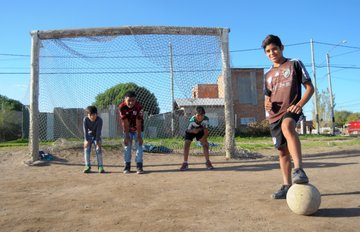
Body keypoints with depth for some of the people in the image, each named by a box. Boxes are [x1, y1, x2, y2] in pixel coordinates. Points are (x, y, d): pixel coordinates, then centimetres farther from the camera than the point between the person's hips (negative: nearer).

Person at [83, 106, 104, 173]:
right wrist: (86, 140, -28)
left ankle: (100, 166, -8)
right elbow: (85, 130, -22)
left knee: (98, 149, -10)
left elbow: (98, 131, -27)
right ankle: (87, 166, -4)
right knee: (87, 149, -7)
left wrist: (97, 141, -29)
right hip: (89, 136, 2)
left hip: (97, 136, -2)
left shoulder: (99, 120, -25)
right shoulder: (85, 119, -20)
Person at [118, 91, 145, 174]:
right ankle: (127, 166, 10)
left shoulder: (139, 106, -27)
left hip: (138, 128, -1)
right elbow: (125, 123, -21)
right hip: (127, 129, 1)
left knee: (139, 146, -5)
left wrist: (139, 136, -22)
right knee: (127, 146, 3)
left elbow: (138, 122, -25)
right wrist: (126, 136, -19)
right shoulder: (122, 107, -24)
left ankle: (139, 166, -1)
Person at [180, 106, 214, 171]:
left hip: (200, 131, 2)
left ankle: (208, 162, 4)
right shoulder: (192, 120, -37)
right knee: (186, 144, -16)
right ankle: (185, 163, -5)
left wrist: (203, 140, -37)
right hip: (190, 131, -1)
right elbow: (189, 130, -26)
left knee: (205, 144, -11)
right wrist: (193, 131, -49)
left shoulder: (206, 119, -31)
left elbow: (206, 131, -24)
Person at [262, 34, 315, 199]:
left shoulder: (294, 64, 5)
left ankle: (299, 170, -46)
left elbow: (310, 87, 1)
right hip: (275, 115, 6)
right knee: (282, 151, 6)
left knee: (287, 126, -39)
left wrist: (300, 104, -16)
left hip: (291, 110, -5)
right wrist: (267, 104, -1)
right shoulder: (268, 74, 19)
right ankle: (287, 186, 15)